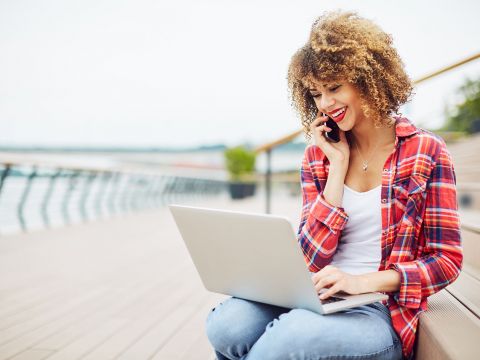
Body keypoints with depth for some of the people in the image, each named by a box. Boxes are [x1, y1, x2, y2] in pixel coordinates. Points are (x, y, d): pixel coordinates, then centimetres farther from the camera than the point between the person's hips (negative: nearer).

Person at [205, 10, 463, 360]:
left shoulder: (426, 151, -1)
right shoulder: (318, 154, 6)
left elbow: (447, 260, -1)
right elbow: (311, 261, -2)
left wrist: (364, 282, -17)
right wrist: (338, 166, -7)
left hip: (382, 309, -2)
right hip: (316, 296, 3)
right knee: (225, 324, -27)